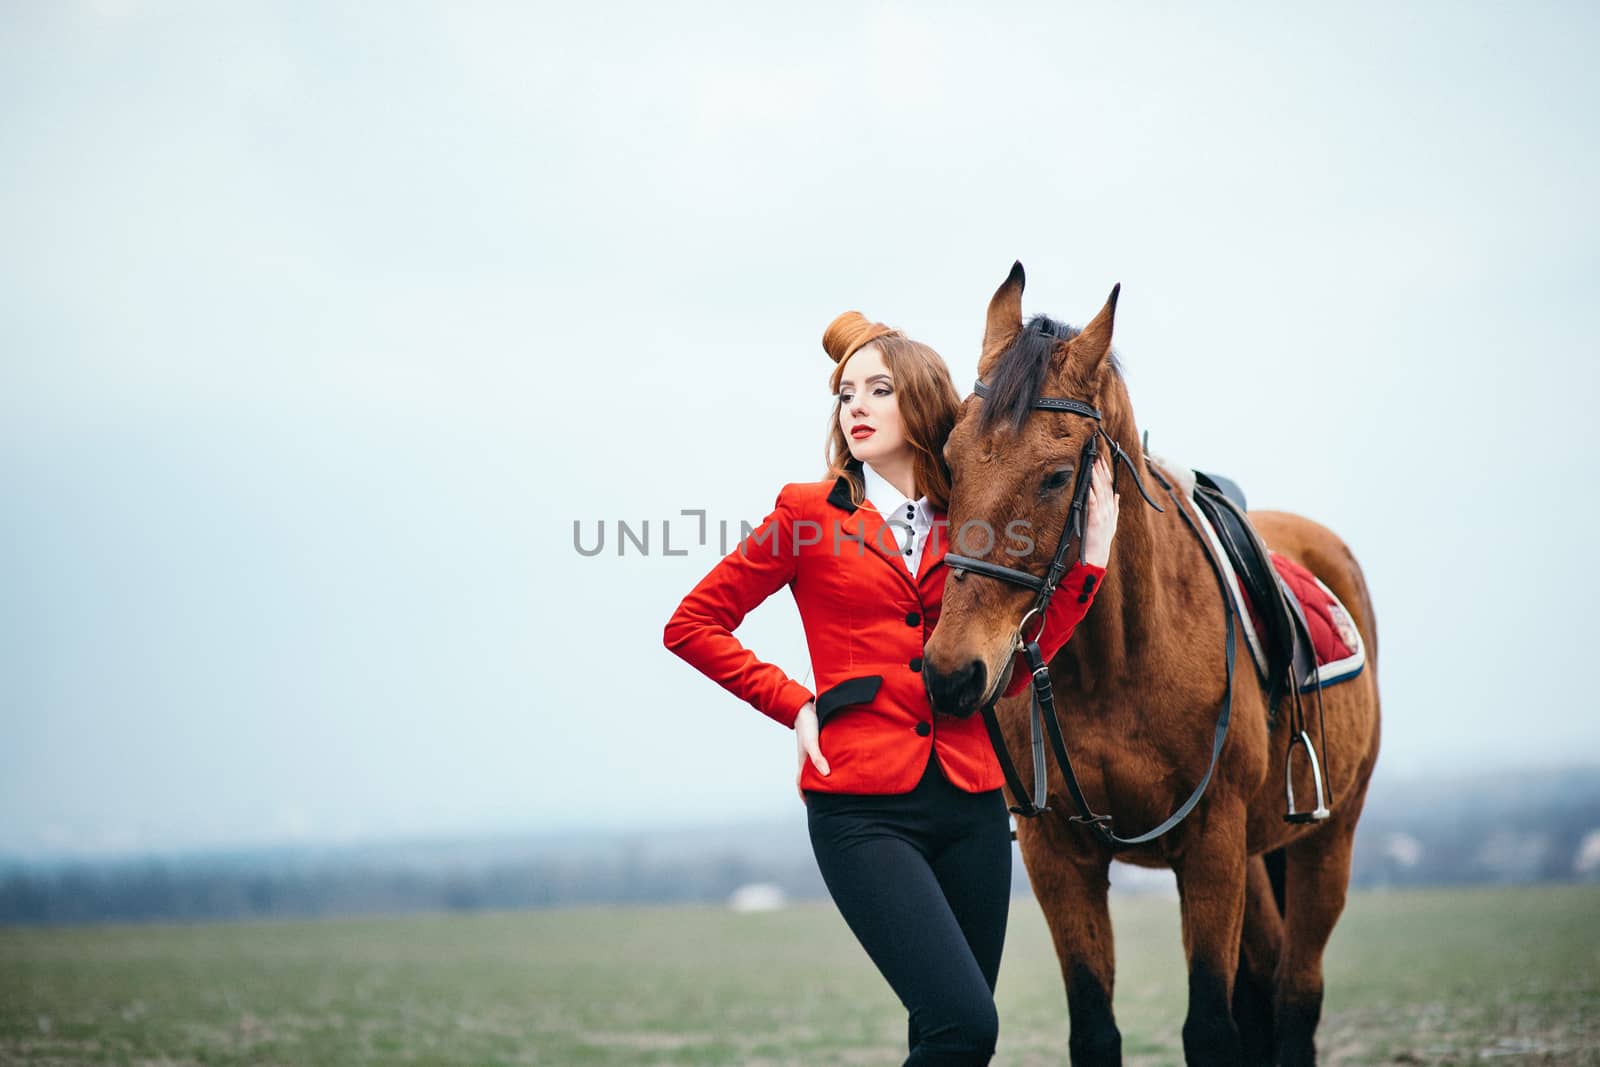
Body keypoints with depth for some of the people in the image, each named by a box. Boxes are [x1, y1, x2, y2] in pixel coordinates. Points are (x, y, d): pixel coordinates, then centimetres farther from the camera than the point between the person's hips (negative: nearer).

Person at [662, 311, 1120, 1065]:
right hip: (862, 810, -4)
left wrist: (1089, 556, 7)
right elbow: (691, 624, 3)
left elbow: (1006, 672, 11)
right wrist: (794, 705, -4)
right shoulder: (810, 513, 1)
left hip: (971, 805, 4)